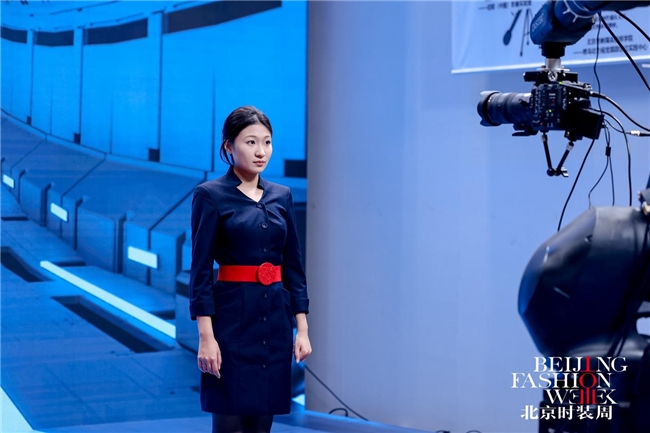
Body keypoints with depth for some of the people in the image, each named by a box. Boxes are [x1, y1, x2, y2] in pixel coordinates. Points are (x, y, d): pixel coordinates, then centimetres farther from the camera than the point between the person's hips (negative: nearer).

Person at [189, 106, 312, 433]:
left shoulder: (281, 196, 11)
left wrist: (302, 328, 7)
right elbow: (200, 270, -9)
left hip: (275, 319, 6)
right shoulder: (210, 195, -5)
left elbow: (293, 265, 13)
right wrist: (206, 335, -15)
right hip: (233, 317, -5)